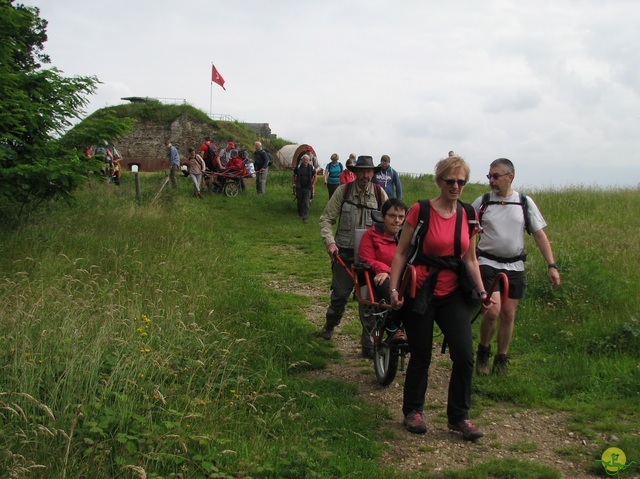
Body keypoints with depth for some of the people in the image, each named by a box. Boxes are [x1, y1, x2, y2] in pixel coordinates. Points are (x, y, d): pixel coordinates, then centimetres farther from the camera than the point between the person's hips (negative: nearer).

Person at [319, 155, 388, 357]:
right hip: (345, 252, -1)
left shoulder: (380, 194, 0)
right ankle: (329, 326, 35)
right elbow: (326, 219, 0)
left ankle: (368, 344, 8)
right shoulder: (343, 191, -3)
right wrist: (330, 242, -14)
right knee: (340, 294, 6)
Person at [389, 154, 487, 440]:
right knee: (421, 356, 6)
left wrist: (481, 291, 4)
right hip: (421, 293, -4)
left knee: (465, 356, -3)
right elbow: (401, 253, -5)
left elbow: (470, 258, 13)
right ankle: (413, 411, 26)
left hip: (453, 294, 4)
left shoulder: (468, 215, 5)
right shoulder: (421, 211, -9)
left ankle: (458, 417, 14)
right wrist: (394, 288, -13)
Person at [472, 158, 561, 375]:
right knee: (492, 311, -16)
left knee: (508, 315, 6)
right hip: (488, 264, -2)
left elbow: (540, 235, 3)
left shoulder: (525, 203, 2)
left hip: (515, 266, 2)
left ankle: (502, 359, 22)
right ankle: (483, 352, 8)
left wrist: (552, 265, -3)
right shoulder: (482, 202, -1)